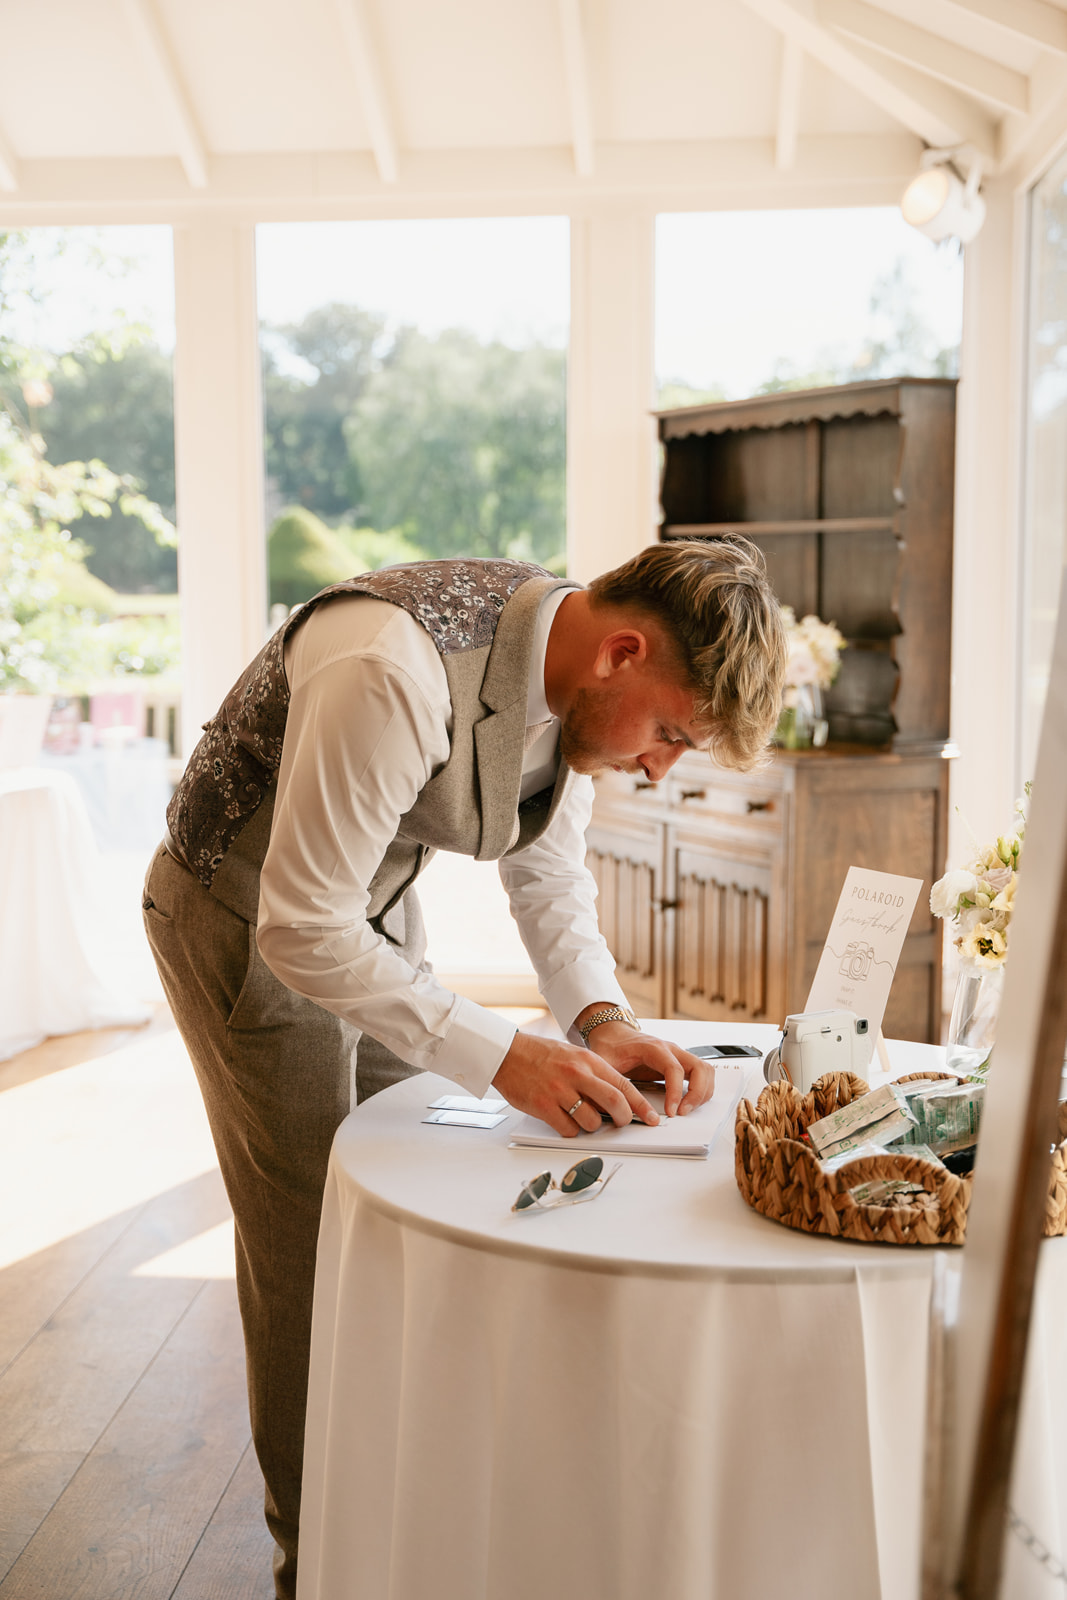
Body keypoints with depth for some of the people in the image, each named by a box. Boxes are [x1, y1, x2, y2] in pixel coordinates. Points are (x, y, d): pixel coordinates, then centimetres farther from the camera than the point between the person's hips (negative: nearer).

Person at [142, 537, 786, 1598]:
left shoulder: (575, 677, -12)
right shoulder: (395, 674, -38)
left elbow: (548, 872, 2)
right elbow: (301, 930, -34)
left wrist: (599, 1017, -16)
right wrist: (503, 1057, -36)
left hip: (372, 905, 7)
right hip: (246, 919, -7)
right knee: (310, 1240, -1)